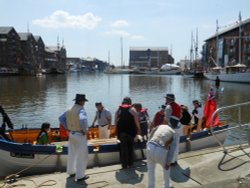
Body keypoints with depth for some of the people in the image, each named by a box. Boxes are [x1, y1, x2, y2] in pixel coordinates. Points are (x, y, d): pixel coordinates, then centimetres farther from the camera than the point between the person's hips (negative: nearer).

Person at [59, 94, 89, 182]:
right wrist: (84, 130, -25)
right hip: (80, 135, -8)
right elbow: (82, 120, -40)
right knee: (82, 156, 3)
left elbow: (61, 118, 12)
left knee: (72, 154, 19)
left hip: (72, 134, 8)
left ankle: (71, 172, 33)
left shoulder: (70, 109, 5)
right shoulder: (81, 110, -21)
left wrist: (68, 128, 12)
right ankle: (80, 176, 8)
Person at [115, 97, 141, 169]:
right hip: (130, 130, -1)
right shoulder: (132, 109, 0)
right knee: (130, 147, 15)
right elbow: (136, 121, -2)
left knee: (123, 147, 8)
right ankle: (130, 163, 23)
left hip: (121, 130, 1)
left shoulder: (118, 109, 6)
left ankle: (124, 164, 10)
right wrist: (138, 129, 7)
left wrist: (117, 130, 12)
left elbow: (115, 121, 5)